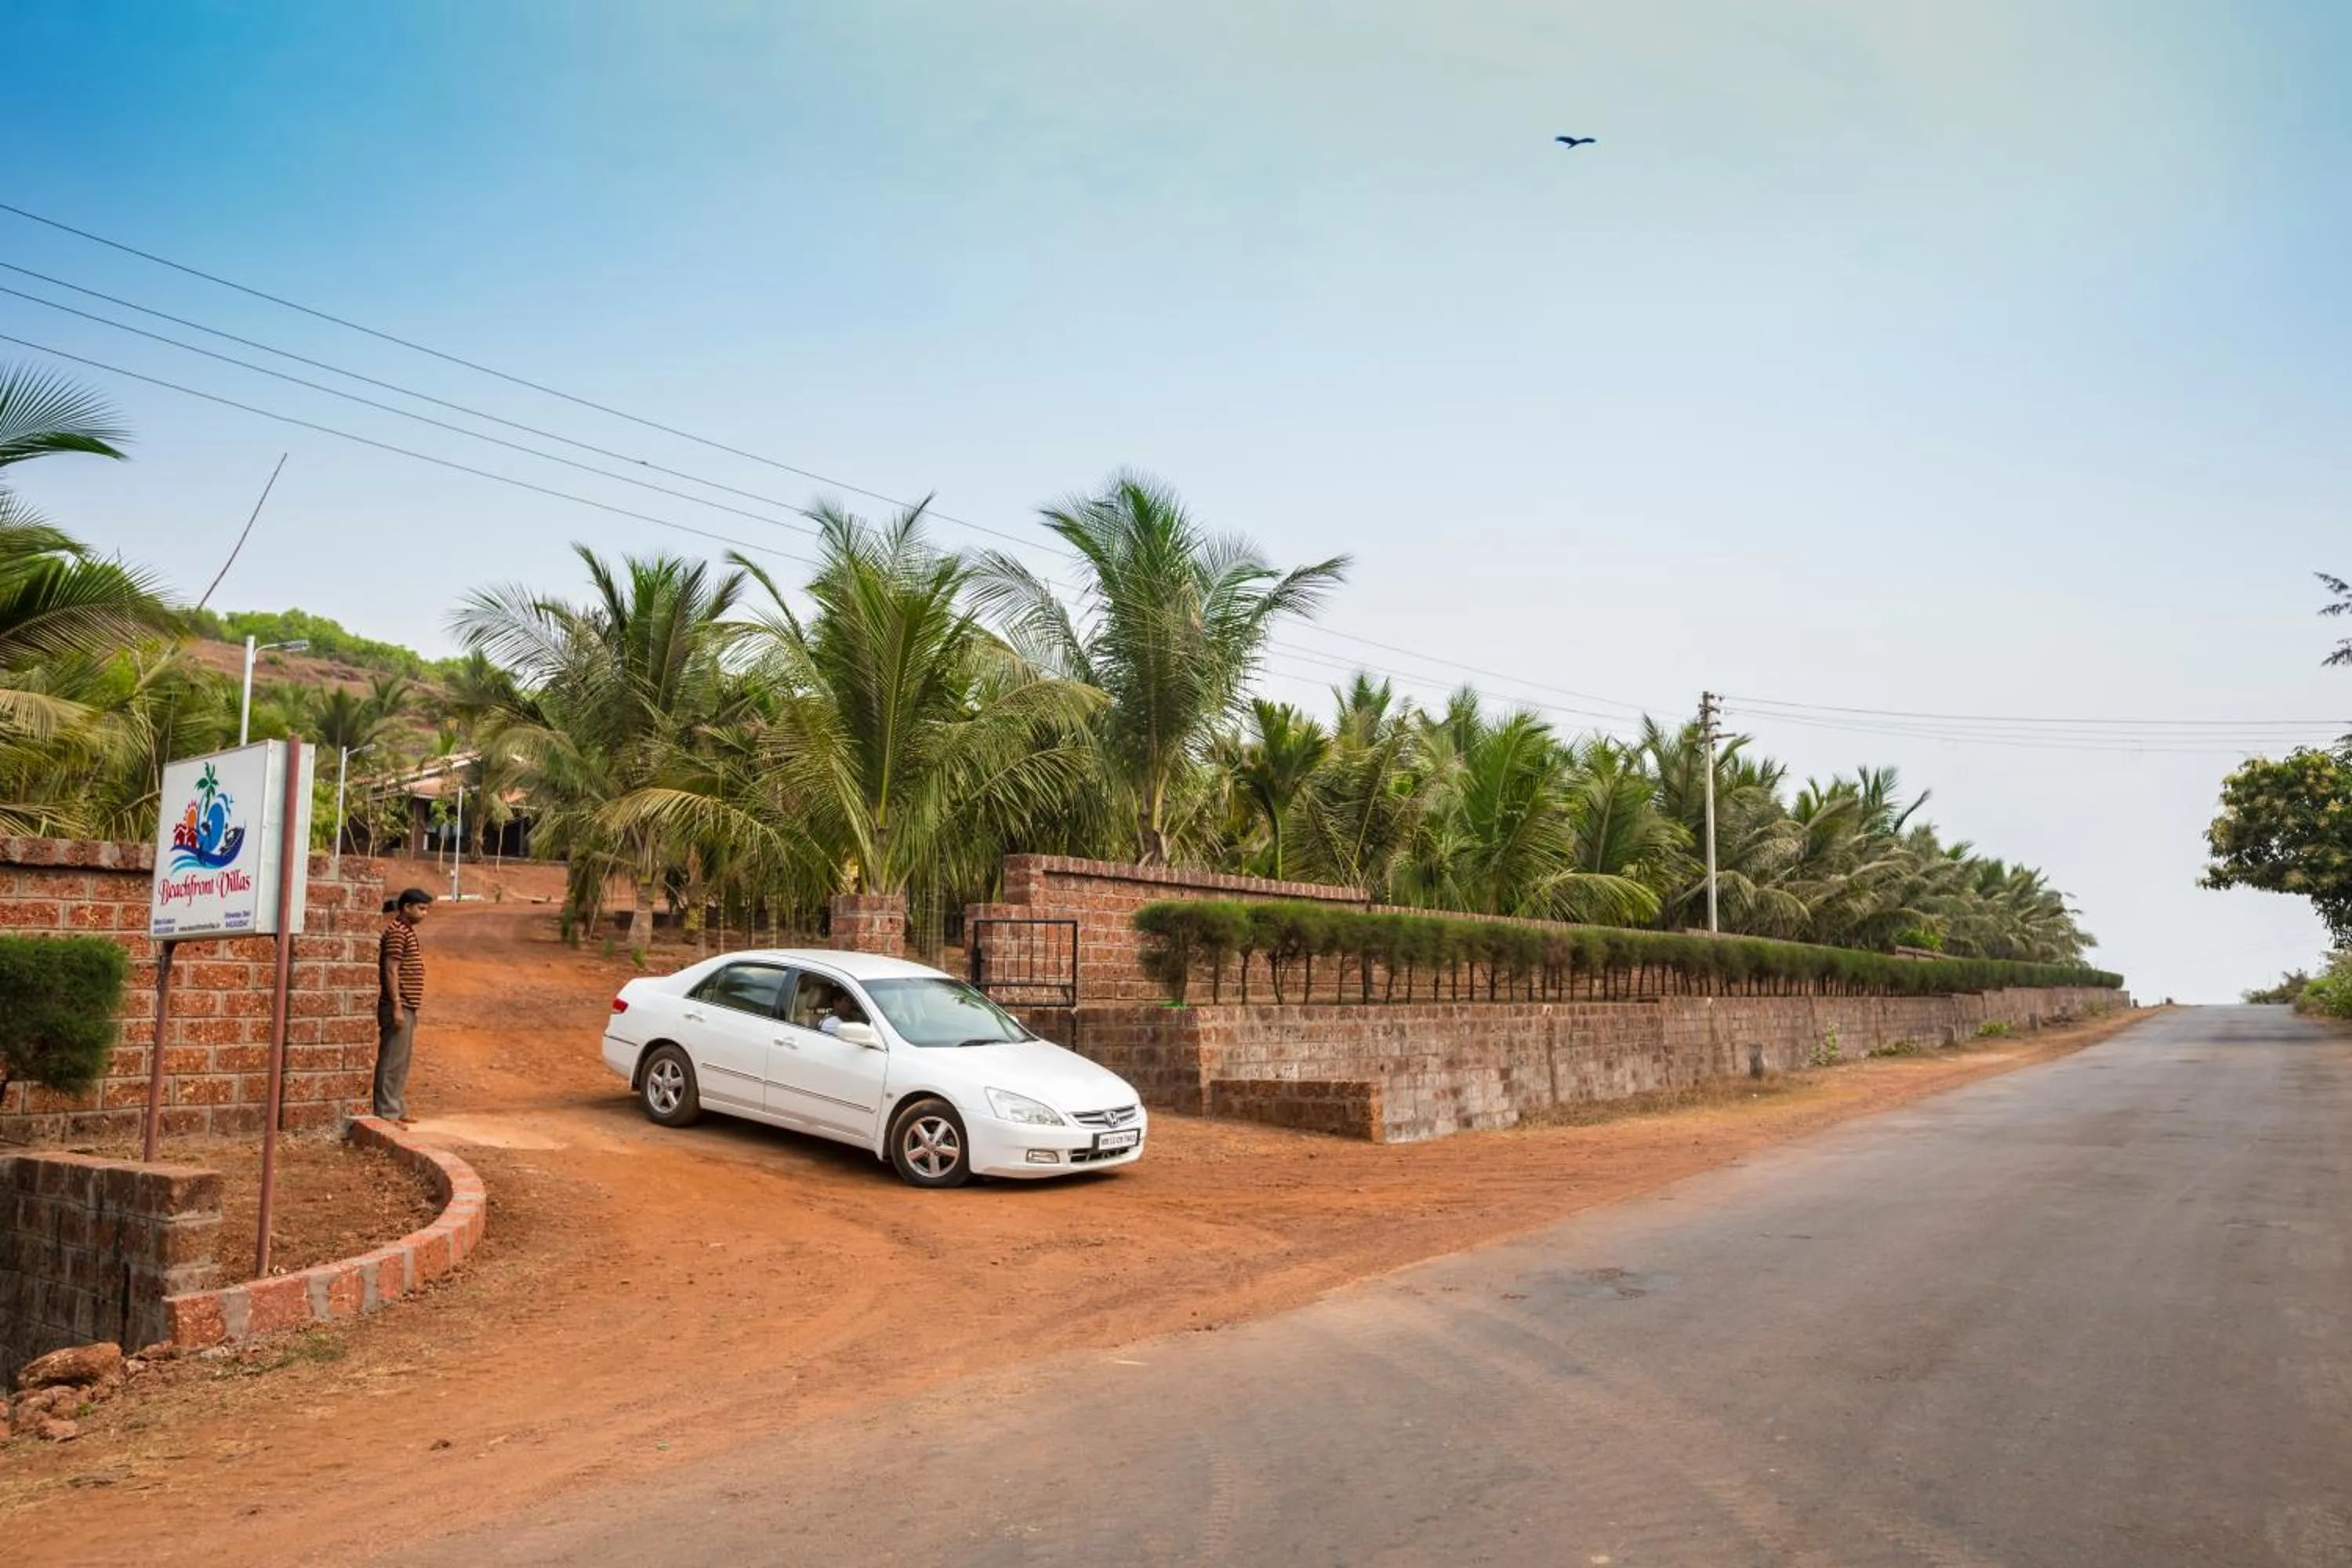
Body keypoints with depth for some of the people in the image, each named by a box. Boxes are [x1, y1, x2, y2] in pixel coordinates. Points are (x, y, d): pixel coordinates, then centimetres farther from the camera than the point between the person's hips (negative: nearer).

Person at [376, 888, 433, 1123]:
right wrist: (397, 1007, -22)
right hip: (398, 1007, -10)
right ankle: (386, 1112, -2)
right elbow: (390, 970, -19)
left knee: (401, 1062, 14)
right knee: (392, 1061, -6)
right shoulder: (397, 932, -14)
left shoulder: (407, 931, 17)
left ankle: (397, 1110, 21)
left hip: (407, 1007, 10)